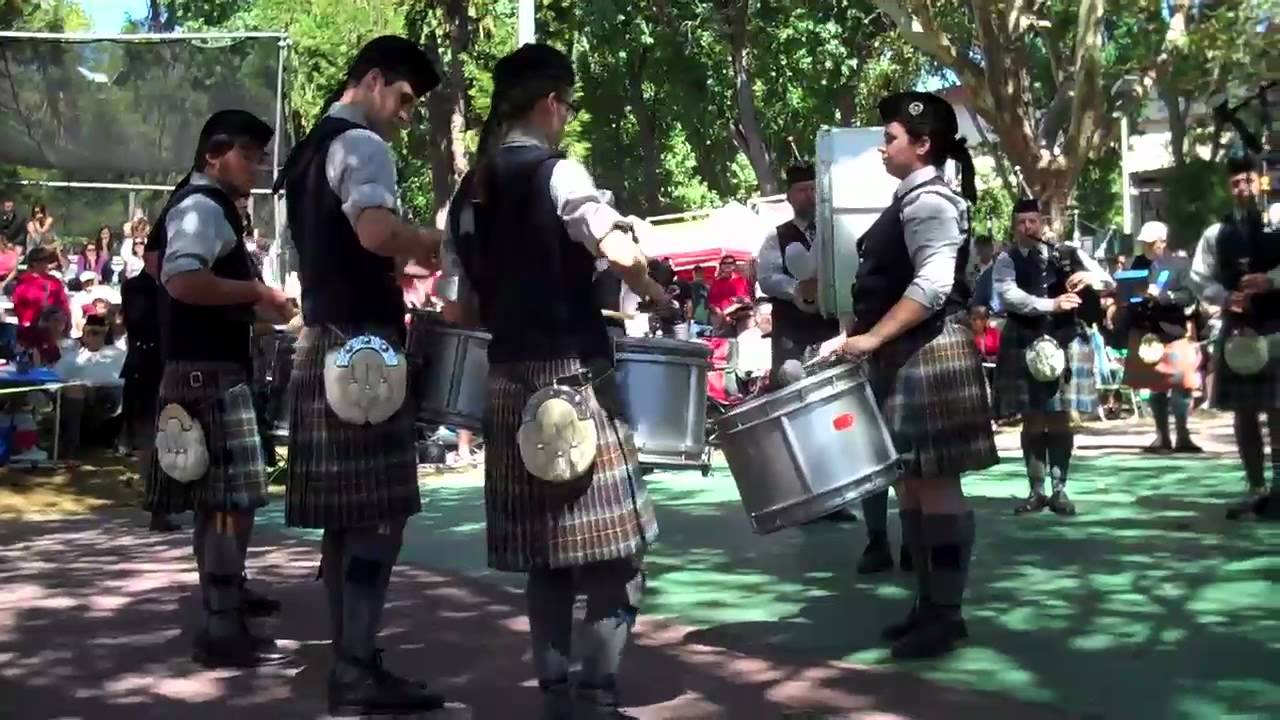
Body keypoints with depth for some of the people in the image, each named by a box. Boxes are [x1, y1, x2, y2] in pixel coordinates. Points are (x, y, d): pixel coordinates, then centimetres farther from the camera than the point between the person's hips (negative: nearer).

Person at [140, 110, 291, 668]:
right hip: (208, 369, -11)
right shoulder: (202, 206, -15)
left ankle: (226, 589, 36)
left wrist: (246, 302, 23)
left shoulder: (205, 206, 18)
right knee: (233, 497, -12)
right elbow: (182, 281, -30)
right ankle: (222, 630, -10)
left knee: (217, 494, 22)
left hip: (208, 365, 11)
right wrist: (255, 292, -20)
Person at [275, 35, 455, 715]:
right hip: (360, 345, -10)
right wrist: (441, 243, -12)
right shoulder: (361, 145, -10)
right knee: (378, 515, -8)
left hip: (323, 341, 10)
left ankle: (348, 658, 16)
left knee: (346, 516, 10)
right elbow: (377, 231, -27)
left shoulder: (309, 151, 21)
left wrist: (411, 254, 22)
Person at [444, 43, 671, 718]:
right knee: (612, 552, -1)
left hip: (509, 382, 8)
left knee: (544, 552, 14)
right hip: (572, 377, -8)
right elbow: (621, 253, -23)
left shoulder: (469, 190, 13)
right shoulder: (557, 173, -9)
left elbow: (468, 300, 16)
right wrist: (654, 294, -5)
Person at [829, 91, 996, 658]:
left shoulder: (929, 201, -12)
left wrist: (874, 338, -25)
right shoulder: (910, 200, 18)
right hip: (905, 357, 10)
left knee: (935, 484, -6)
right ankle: (929, 604, 20)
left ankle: (947, 613, 0)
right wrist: (867, 337, 19)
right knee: (910, 483, 12)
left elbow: (932, 287, -23)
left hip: (928, 355, -10)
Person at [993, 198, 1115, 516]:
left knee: (1060, 417, 2)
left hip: (1065, 343, 1)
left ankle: (1059, 490, 10)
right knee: (1032, 419, 3)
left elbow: (1110, 282, 7)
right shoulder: (1007, 260, 2)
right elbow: (1009, 295, -17)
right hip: (1025, 345, -1)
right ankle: (1036, 491, 11)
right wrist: (1052, 304, -27)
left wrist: (1091, 277, -16)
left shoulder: (1067, 254, 8)